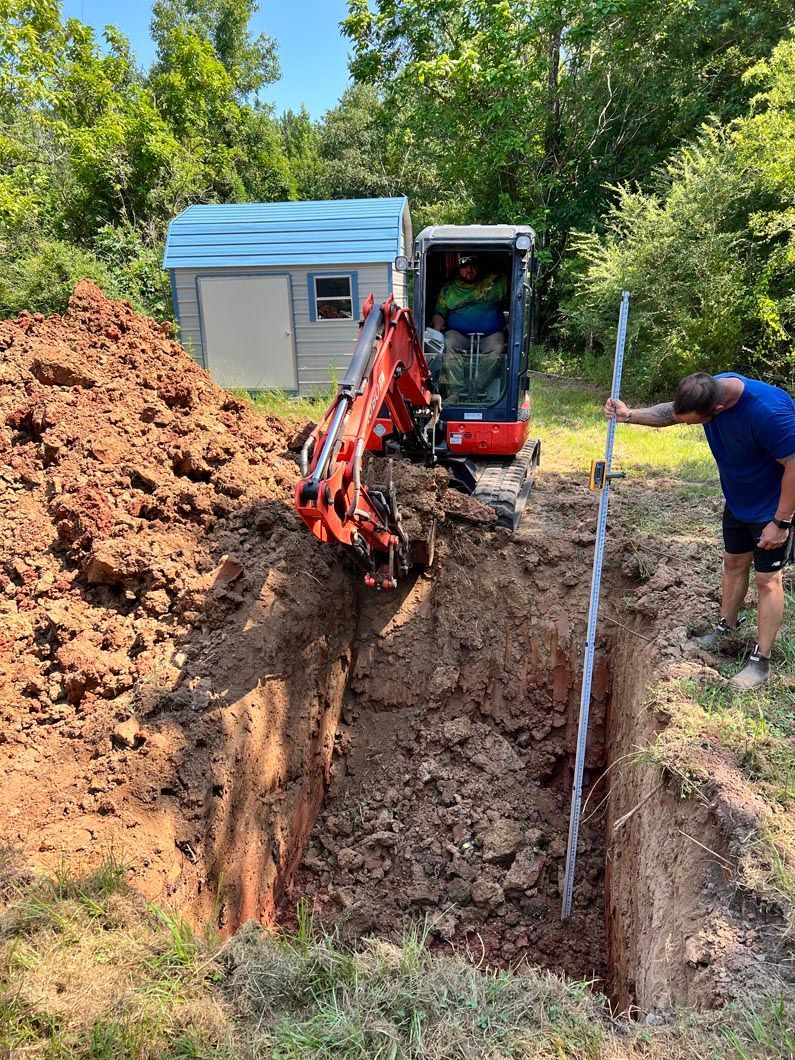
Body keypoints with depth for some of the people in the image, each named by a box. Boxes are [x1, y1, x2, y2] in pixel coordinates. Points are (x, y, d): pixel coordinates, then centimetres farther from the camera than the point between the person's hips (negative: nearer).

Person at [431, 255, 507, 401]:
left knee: (496, 350, -32)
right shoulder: (449, 288, 17)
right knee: (448, 344, -32)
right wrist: (437, 331, -2)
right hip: (459, 334, 1)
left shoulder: (495, 281, 14)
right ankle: (456, 391, -39)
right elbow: (439, 312, 17)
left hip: (490, 334, 0)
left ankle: (475, 393, -38)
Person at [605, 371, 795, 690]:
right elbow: (671, 412, 2)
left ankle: (760, 662, 12)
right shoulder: (710, 388, -16)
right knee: (734, 563, 19)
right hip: (737, 501, 7)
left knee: (767, 579, 1)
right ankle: (725, 628, 39)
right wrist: (630, 415, -13)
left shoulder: (768, 410, -38)